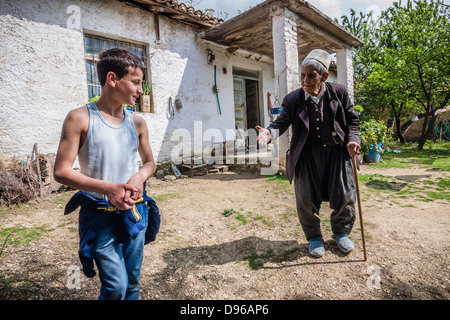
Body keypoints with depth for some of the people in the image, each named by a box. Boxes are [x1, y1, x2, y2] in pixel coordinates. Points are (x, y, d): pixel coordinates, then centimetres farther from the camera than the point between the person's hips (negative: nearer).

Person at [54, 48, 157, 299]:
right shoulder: (81, 118, -8)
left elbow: (150, 162, 14)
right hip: (100, 215, -4)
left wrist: (140, 176, -9)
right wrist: (107, 188, -23)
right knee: (116, 286, -5)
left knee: (132, 283, 15)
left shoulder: (137, 123, 4)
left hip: (134, 212, 4)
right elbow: (62, 171, -10)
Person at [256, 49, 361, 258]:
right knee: (307, 198, -1)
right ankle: (314, 237, 25)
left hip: (337, 149, 1)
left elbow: (352, 119, 9)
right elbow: (282, 122, -13)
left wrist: (353, 139, -8)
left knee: (345, 194, 0)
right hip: (308, 152, 0)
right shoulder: (293, 99, -3)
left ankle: (341, 232, 30)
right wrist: (269, 132, -35)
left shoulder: (339, 92, 0)